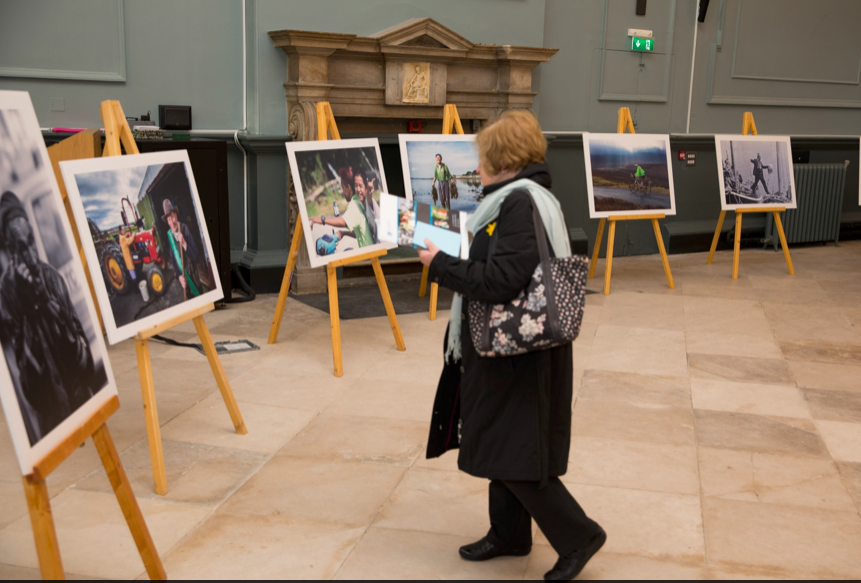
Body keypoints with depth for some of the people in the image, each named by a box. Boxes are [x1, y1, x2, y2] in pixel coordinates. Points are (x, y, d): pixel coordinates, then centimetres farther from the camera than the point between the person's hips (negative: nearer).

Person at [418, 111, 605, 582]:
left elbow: (499, 282, -27)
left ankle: (577, 536, 12)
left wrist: (440, 265, -16)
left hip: (519, 354, -10)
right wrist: (451, 256, 11)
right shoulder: (527, 198, 11)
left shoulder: (521, 203, -21)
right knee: (501, 445, 19)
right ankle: (509, 533, 34)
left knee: (511, 454, 0)